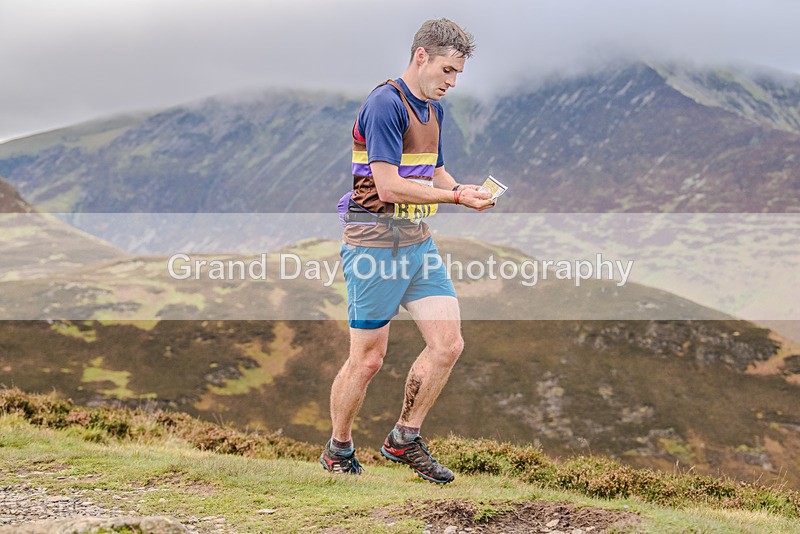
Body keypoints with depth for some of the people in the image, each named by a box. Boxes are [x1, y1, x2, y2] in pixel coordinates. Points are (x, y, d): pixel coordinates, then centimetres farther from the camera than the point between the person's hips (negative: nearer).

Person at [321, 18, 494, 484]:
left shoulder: (433, 108, 14)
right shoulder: (385, 104, -15)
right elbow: (388, 186, -21)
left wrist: (467, 191, 1)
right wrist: (456, 197, -18)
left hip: (419, 240, 9)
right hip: (376, 242, -8)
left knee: (448, 343, 1)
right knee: (368, 358, -1)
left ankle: (405, 439, 17)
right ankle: (339, 450, 20)